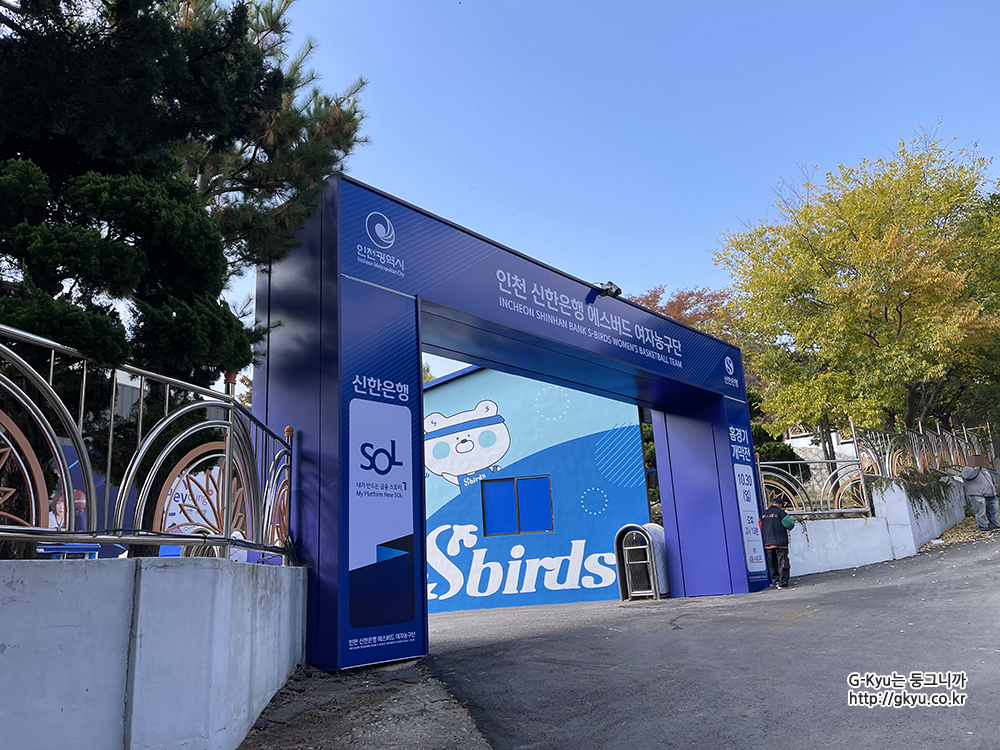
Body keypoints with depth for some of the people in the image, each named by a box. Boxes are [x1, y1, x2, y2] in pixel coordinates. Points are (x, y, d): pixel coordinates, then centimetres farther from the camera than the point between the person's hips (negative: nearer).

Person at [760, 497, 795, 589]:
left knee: (772, 564, 12)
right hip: (780, 542, -5)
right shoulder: (779, 512, -6)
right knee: (782, 563, -3)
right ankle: (783, 583, -6)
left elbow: (761, 528, 17)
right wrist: (793, 521, 10)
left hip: (768, 543, 5)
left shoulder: (764, 514, 11)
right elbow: (789, 524, -11)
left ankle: (776, 581, 14)